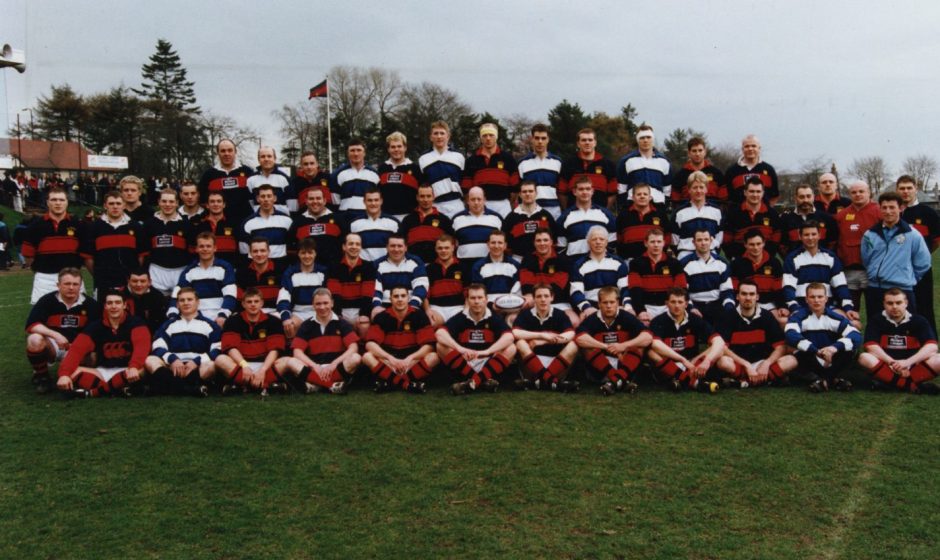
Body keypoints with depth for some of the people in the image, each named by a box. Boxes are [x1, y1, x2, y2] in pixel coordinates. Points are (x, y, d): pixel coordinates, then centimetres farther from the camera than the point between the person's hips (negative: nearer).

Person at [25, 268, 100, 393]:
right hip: (51, 345, -2)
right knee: (35, 340, -35)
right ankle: (41, 376, -6)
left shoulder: (90, 304, -5)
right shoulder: (47, 300, -11)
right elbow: (31, 325, -20)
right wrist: (55, 335, -33)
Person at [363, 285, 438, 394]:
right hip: (389, 362, 1)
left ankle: (390, 382, -33)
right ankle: (409, 383, -34)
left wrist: (409, 358, -29)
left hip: (412, 362, 0)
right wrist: (390, 358, -31)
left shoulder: (419, 315, -6)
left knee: (434, 357, -28)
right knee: (367, 357, -27)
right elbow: (370, 344, -16)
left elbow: (428, 345, -13)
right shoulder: (381, 317, -5)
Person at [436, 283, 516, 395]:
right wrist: (461, 349, -36)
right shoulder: (459, 318, -2)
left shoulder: (494, 319, -1)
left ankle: (473, 381, -32)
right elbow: (439, 333, -20)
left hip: (487, 364, 0)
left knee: (510, 349, -22)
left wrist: (487, 351, -35)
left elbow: (509, 337, -20)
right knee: (441, 347, -23)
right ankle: (483, 380, -27)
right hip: (463, 365, 0)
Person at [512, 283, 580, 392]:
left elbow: (570, 335, -14)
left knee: (573, 346, -22)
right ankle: (551, 380, -41)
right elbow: (515, 333, -16)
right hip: (532, 366, 0)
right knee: (521, 344, -25)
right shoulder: (525, 315, 3)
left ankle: (540, 380, -36)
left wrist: (541, 341, -21)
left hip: (556, 363, 1)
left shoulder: (560, 315, 4)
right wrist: (542, 335, -20)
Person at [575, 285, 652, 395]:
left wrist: (624, 345, -31)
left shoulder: (626, 317, -6)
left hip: (623, 365, 1)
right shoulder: (592, 320, -10)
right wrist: (607, 347, -29)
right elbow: (580, 339, -30)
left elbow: (648, 337, -18)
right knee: (587, 347, -27)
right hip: (599, 369, -1)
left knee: (639, 346, -22)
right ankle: (622, 381, -34)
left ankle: (614, 381, -39)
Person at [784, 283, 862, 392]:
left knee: (850, 349, -22)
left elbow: (856, 336, -15)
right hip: (809, 366, -3)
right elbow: (791, 336, -28)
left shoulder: (835, 316, -2)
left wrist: (835, 347, -35)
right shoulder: (799, 315, -8)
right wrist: (817, 351, -39)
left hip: (831, 365, 3)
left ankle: (821, 379, -17)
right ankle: (833, 378, -21)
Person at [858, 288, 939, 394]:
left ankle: (888, 383, -29)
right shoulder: (876, 321, 1)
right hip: (886, 367, -1)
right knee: (864, 358, -32)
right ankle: (913, 386, -32)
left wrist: (907, 362, -26)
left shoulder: (919, 321, 2)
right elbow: (871, 346, -12)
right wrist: (893, 363, -24)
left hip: (914, 367, 1)